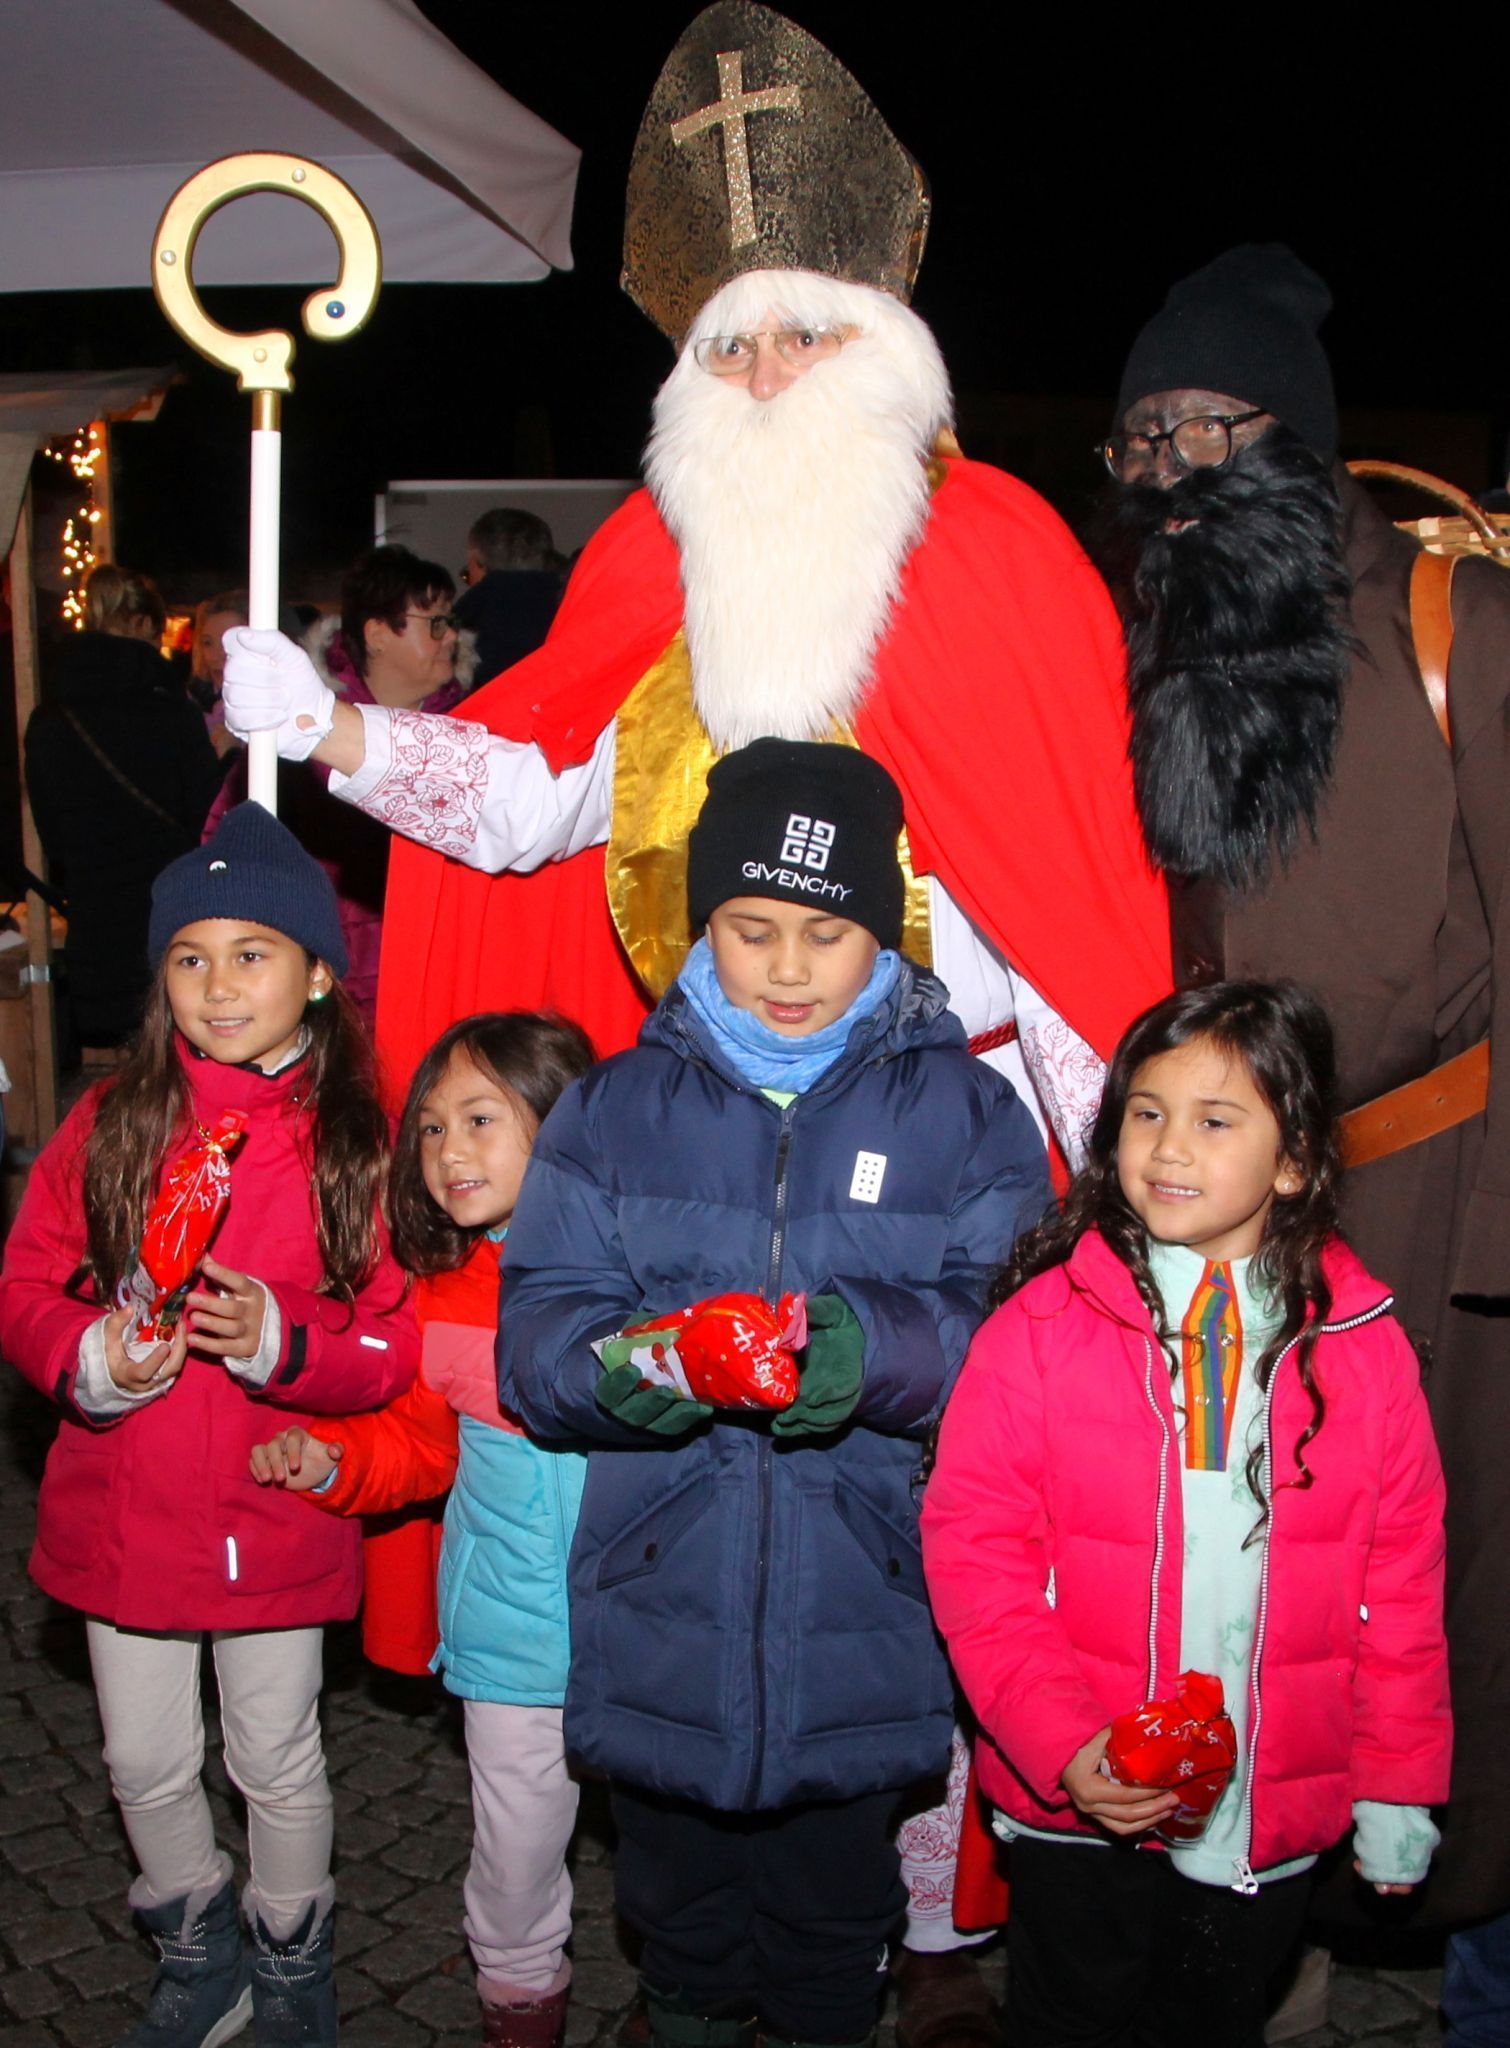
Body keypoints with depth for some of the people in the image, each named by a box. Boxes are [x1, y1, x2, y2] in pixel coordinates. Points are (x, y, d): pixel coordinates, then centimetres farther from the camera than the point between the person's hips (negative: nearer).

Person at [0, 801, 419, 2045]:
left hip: (277, 1517, -2)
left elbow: (397, 1343, -9)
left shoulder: (358, 1142, -9)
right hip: (122, 1512, 2)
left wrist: (278, 1341, -25)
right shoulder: (109, 1125, -4)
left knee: (278, 1764, 16)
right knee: (146, 1765, 18)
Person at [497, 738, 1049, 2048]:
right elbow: (535, 1329, -5)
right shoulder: (616, 1111, 1)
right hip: (658, 1631, 2)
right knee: (679, 1912, 23)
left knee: (836, 1928, 20)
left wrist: (876, 1349, -30)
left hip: (863, 1632, -1)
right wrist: (619, 1367, -27)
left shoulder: (965, 1114, -3)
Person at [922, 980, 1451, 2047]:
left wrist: (1397, 1782, 3)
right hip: (1082, 1805, -1)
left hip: (1280, 1814, 2)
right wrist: (1062, 1745, -22)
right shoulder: (1041, 1327, -13)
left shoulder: (1363, 1343, -6)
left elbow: (1403, 1576, 0)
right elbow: (973, 1551, -13)